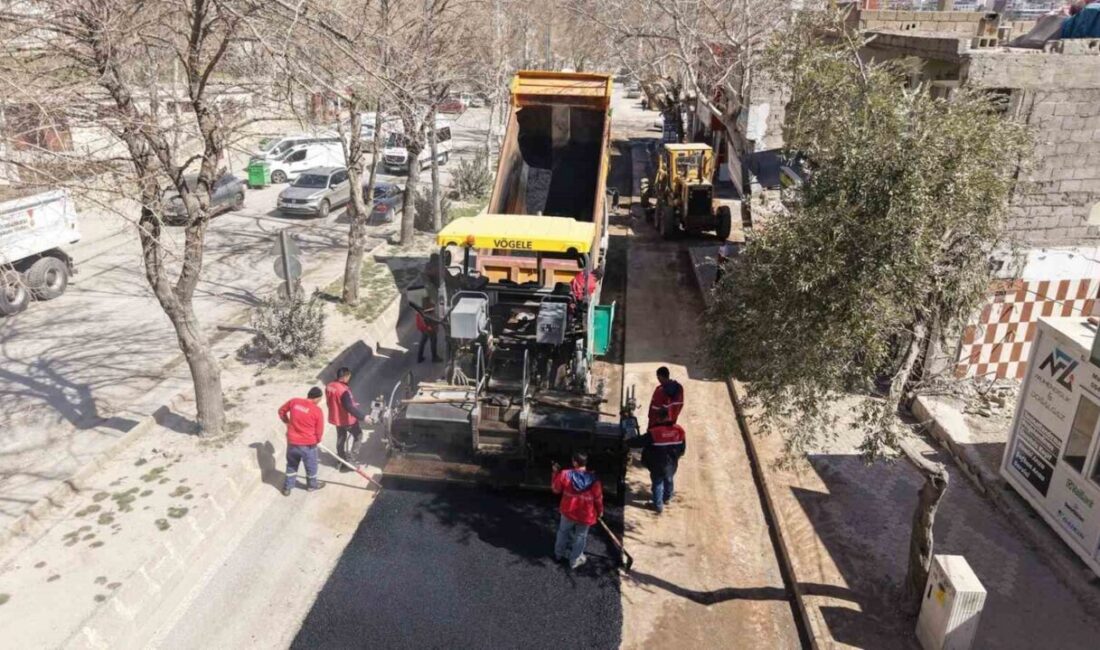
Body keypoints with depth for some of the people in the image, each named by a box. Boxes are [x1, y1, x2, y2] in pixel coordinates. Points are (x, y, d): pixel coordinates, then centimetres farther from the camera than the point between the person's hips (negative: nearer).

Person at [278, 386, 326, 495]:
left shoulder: (294, 401, -6)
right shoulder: (317, 410, -17)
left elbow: (281, 411, 12)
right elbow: (319, 431, -8)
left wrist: (287, 422, 27)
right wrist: (317, 441, 12)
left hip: (292, 441, 4)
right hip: (308, 444, -3)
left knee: (291, 465, 24)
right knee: (311, 465, 21)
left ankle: (287, 487, 34)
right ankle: (312, 485, 41)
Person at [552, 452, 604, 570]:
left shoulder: (565, 475, -18)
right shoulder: (593, 479, -18)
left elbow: (555, 489, -2)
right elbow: (598, 497, -8)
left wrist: (556, 473, 8)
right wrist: (600, 511, 10)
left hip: (568, 511, 1)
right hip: (585, 515, -1)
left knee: (563, 532, 26)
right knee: (580, 537, 19)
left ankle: (559, 554, 44)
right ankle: (575, 561, 31)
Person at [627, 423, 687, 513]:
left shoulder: (654, 433, -27)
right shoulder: (679, 431, -12)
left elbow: (640, 441, -19)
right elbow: (682, 449, 0)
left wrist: (628, 443, -1)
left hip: (657, 465, -4)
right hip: (672, 464, 4)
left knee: (657, 483, 17)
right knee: (668, 480, 28)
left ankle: (658, 505, 26)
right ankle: (667, 498, 51)